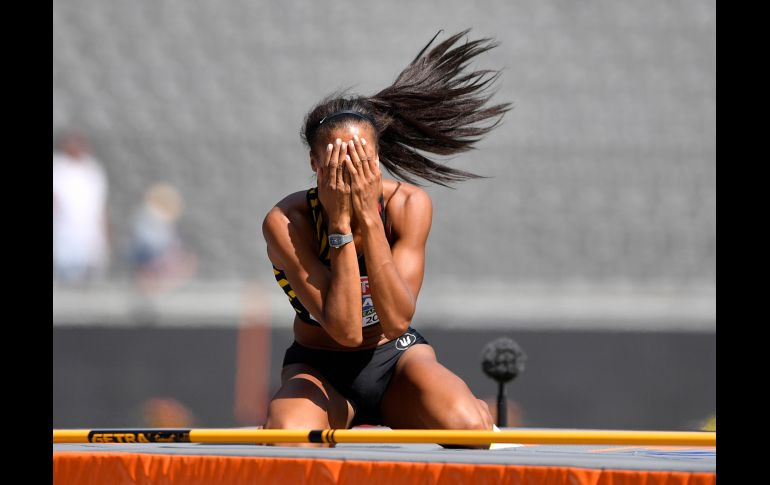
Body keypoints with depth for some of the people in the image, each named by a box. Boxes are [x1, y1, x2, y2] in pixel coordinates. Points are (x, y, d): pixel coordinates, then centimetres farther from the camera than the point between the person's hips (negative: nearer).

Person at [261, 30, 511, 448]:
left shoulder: (409, 205, -15)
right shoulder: (285, 223, -22)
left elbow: (396, 320, -26)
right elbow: (345, 329, -29)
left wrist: (369, 217, -31)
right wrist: (340, 222, -33)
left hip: (397, 359, 1)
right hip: (319, 370, -1)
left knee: (468, 427, -31)